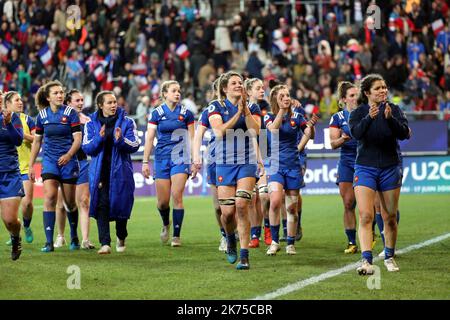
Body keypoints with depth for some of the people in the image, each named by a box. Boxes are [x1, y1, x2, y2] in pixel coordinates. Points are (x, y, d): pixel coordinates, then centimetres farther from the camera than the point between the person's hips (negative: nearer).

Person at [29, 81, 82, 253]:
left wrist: (68, 155, -25)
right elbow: (37, 141, 12)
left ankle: (74, 237, 29)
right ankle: (49, 242, -16)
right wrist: (31, 165, 10)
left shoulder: (70, 112, -5)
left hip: (68, 161, -1)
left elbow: (78, 138, -9)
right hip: (50, 160, 1)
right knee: (49, 197, -15)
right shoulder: (42, 115, 4)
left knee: (70, 202, 7)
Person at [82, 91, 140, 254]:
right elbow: (86, 147, -1)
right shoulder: (91, 123, 6)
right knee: (102, 205, -11)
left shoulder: (127, 122, 3)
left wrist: (121, 140, -22)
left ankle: (121, 238, 31)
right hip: (100, 172, 0)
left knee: (121, 205, 5)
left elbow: (135, 146, -3)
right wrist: (99, 138, -18)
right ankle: (105, 243, -13)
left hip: (120, 171, 0)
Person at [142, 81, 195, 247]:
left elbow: (192, 138, 7)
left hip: (180, 159, -1)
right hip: (162, 158, 1)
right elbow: (149, 138, 3)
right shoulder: (157, 113, 2)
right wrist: (145, 162, -1)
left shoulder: (186, 113, 3)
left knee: (177, 196, -13)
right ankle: (166, 224, 33)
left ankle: (177, 235, -5)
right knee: (162, 201, 1)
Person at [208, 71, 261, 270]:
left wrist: (245, 109, -16)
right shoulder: (215, 109, 2)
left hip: (247, 163, 0)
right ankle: (230, 239, 31)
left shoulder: (252, 108, 5)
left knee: (241, 205, -17)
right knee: (227, 212, -4)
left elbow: (255, 130, -11)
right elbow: (219, 132, -14)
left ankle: (244, 256, -14)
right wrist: (237, 113, -18)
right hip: (224, 164, 0)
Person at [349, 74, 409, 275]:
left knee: (389, 217, 9)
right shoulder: (359, 112, -1)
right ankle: (366, 261, -23)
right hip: (365, 169, -2)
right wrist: (369, 118, -37)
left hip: (390, 168, 2)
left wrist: (390, 118, -29)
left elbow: (404, 134, -12)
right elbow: (355, 133, -20)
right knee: (365, 216, -16)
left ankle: (389, 257, 27)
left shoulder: (393, 109, 1)